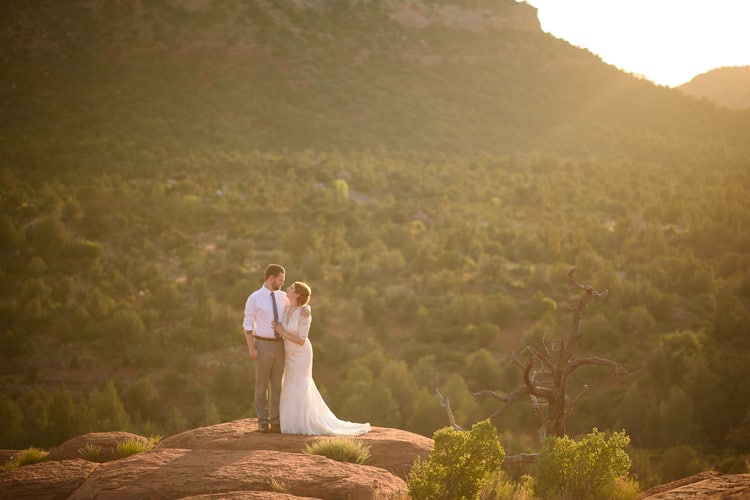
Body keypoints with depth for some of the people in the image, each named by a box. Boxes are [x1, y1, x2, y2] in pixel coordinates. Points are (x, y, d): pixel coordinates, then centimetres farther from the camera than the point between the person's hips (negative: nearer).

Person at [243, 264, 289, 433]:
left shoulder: (282, 297, 6)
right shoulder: (254, 298, -10)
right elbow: (248, 325, -9)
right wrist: (251, 348, -14)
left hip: (279, 345, 5)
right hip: (263, 345, -5)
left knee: (277, 384, 5)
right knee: (262, 384, 2)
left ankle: (275, 422, 11)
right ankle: (263, 421, 11)